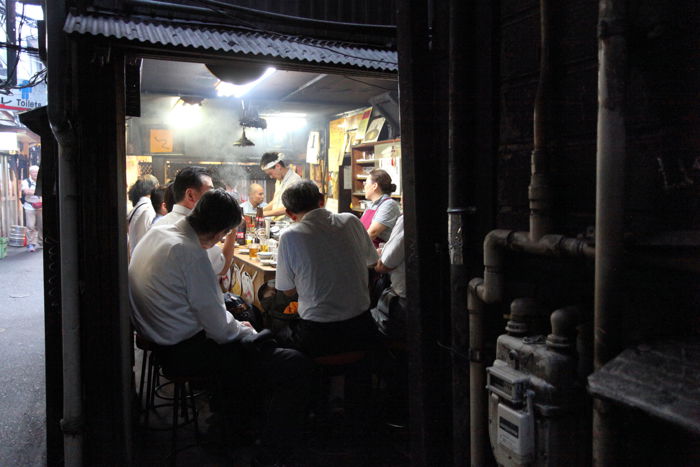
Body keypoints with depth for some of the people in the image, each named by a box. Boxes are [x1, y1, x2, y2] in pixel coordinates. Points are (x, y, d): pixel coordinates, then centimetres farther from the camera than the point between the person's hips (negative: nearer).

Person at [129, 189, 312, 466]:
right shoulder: (189, 253, -24)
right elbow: (219, 330, -20)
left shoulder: (156, 233, 4)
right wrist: (245, 332, 0)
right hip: (184, 353, -10)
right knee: (296, 366, -13)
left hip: (160, 339, 10)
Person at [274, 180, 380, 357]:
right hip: (361, 329, 4)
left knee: (279, 336, 26)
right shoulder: (351, 221, -2)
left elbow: (288, 291, 0)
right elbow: (371, 262, 15)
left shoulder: (290, 237, -12)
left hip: (318, 337, -4)